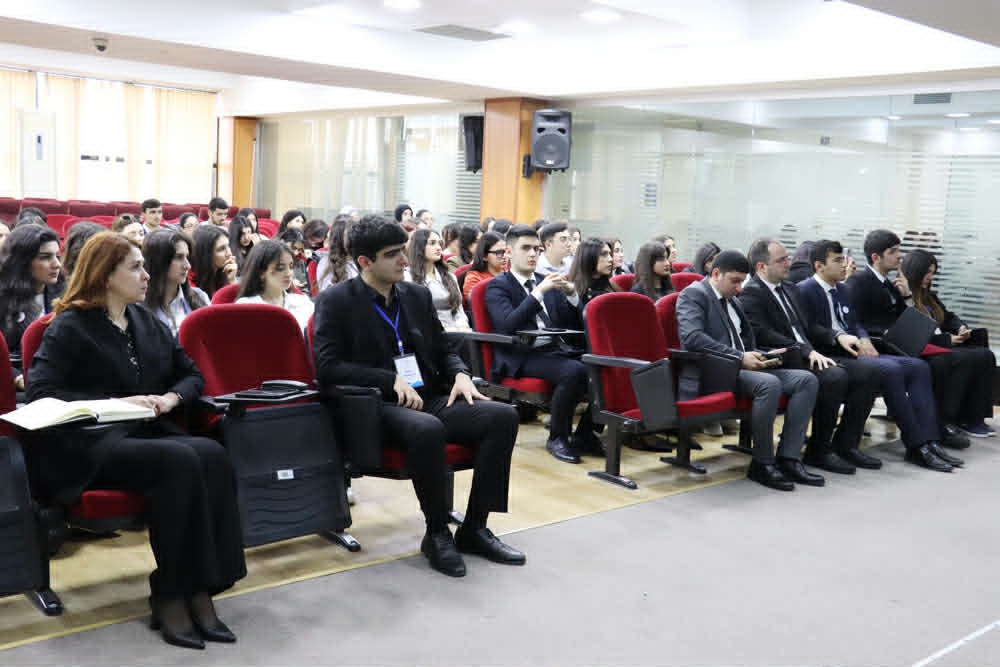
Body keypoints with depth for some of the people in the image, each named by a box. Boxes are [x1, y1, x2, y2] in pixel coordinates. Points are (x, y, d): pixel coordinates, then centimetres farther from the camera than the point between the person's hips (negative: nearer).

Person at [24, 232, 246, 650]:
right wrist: (113, 403, -16)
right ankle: (170, 596, -24)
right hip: (90, 446, -5)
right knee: (180, 462, -34)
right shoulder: (70, 327, 2)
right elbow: (40, 392, -9)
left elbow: (192, 375, 21)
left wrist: (171, 398, -3)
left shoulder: (148, 322, 20)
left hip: (149, 434, 5)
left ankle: (200, 589, -28)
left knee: (212, 455, -28)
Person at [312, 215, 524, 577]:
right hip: (376, 408, -6)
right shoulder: (335, 301, -1)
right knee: (427, 429, -39)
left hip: (430, 398, 6)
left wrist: (460, 374, -1)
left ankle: (474, 527, -9)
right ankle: (437, 533, -17)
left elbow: (443, 350, 22)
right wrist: (392, 380, -18)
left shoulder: (417, 295, 15)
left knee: (503, 415, -18)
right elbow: (327, 367, -11)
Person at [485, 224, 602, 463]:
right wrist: (539, 292, -17)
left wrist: (571, 295, -1)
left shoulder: (548, 282, 21)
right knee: (574, 370, -32)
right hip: (522, 357, -6)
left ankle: (584, 434, -3)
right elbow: (508, 325, -15)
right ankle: (557, 438, -13)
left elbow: (576, 324, 17)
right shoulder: (498, 286, 4)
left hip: (557, 350, 6)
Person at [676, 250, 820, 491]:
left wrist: (756, 355, 4)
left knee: (807, 380, -8)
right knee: (770, 384, -34)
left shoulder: (732, 300, 22)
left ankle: (788, 459, -11)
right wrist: (739, 357, -21)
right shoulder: (693, 294, -5)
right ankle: (762, 464, -19)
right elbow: (692, 338, -21)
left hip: (740, 368, 9)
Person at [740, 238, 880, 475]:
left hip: (810, 356, 9)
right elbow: (765, 336, -19)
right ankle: (818, 451, -14)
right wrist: (808, 352, -25)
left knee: (868, 371, -6)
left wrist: (836, 337, 7)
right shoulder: (750, 294, -8)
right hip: (783, 362, -9)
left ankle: (844, 444, 0)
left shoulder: (790, 288, 21)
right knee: (834, 376, -31)